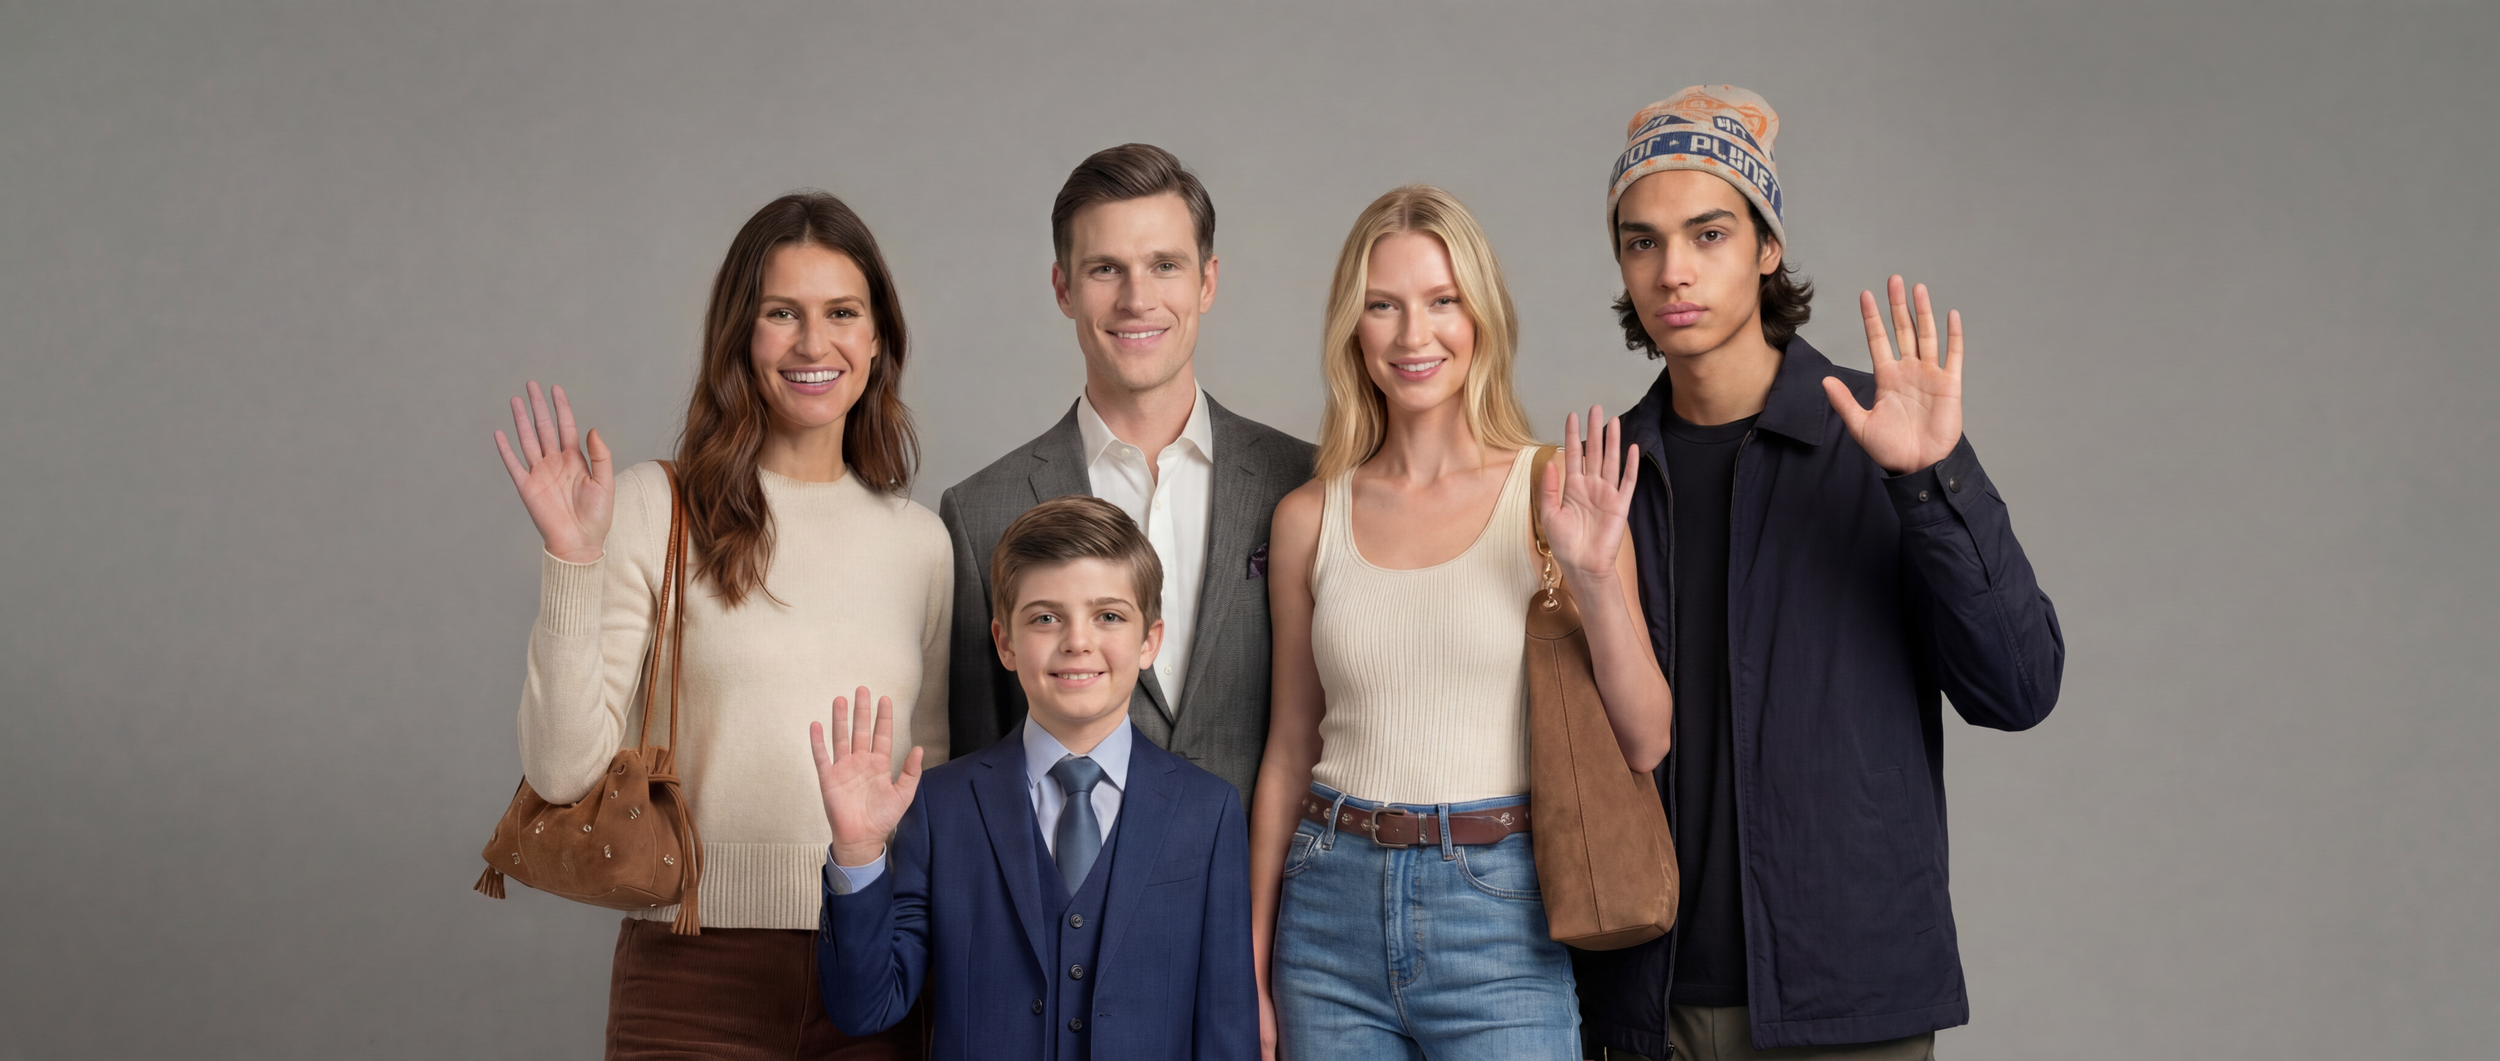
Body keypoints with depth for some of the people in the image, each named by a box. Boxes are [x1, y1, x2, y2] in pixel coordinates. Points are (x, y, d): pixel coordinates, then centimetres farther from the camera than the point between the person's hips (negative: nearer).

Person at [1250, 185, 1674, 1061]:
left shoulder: (1556, 493, -2)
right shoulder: (1310, 517, 5)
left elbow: (1644, 743, -3)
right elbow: (1290, 750, 11)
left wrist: (1597, 581, -18)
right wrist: (1252, 971, 11)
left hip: (1499, 923, -2)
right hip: (1334, 917, 2)